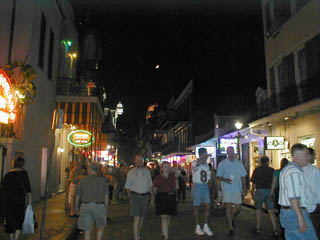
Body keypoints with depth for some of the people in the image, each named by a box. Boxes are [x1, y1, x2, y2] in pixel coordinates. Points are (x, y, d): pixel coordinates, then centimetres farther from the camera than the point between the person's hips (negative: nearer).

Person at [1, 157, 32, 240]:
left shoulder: (8, 173, 1)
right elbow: (27, 186, -6)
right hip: (20, 198, -2)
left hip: (8, 198, 2)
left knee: (10, 217, 13)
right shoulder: (23, 172, -6)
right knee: (20, 217, 9)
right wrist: (29, 198, 2)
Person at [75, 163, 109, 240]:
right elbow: (106, 195, -1)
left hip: (86, 206, 1)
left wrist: (76, 206, 23)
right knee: (101, 226, 20)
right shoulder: (103, 180, 0)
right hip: (99, 206, -1)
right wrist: (106, 206, 8)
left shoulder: (83, 180, 4)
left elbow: (77, 194, 10)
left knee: (87, 230, 10)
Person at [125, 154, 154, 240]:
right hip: (135, 196, -3)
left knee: (142, 217, 14)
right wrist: (130, 198, -6)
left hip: (145, 196, 3)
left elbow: (150, 185, 13)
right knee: (136, 218, -11)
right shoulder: (131, 172, 0)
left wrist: (152, 195, 7)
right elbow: (128, 187, 2)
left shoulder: (147, 171, 7)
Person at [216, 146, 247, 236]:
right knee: (228, 208, -6)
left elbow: (243, 176, 12)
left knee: (238, 208, 6)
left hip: (237, 189, 3)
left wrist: (244, 188, 6)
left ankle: (233, 218, 39)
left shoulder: (239, 163, 8)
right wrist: (225, 179, -19)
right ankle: (231, 228, 5)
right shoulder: (222, 164, 0)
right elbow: (218, 176, 1)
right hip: (227, 189, -2)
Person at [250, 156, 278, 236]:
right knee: (271, 211, 6)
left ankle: (258, 228, 15)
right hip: (269, 191, 2)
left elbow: (254, 183, -2)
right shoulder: (272, 170, 3)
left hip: (260, 190, -1)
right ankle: (275, 230, 4)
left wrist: (253, 193, 5)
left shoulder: (257, 170, -1)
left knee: (258, 209, 10)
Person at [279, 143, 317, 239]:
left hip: (285, 211, 10)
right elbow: (293, 197, -24)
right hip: (295, 213, -10)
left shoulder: (286, 169, 15)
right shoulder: (295, 171, -17)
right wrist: (301, 218, -24)